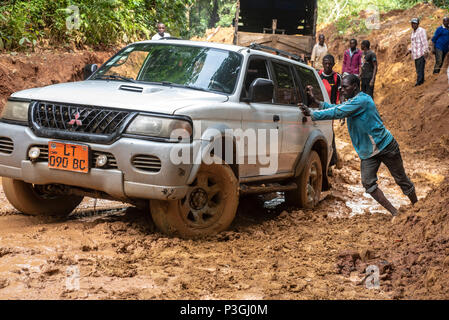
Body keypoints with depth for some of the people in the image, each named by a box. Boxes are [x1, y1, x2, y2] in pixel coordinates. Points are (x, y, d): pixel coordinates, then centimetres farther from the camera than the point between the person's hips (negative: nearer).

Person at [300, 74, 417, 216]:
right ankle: (395, 213, 3)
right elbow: (336, 108, 7)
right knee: (368, 184, -6)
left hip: (385, 145, -8)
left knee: (401, 180, 6)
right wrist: (315, 101, -3)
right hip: (367, 151, 8)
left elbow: (338, 113, -28)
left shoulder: (362, 100, -22)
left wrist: (312, 114, -29)